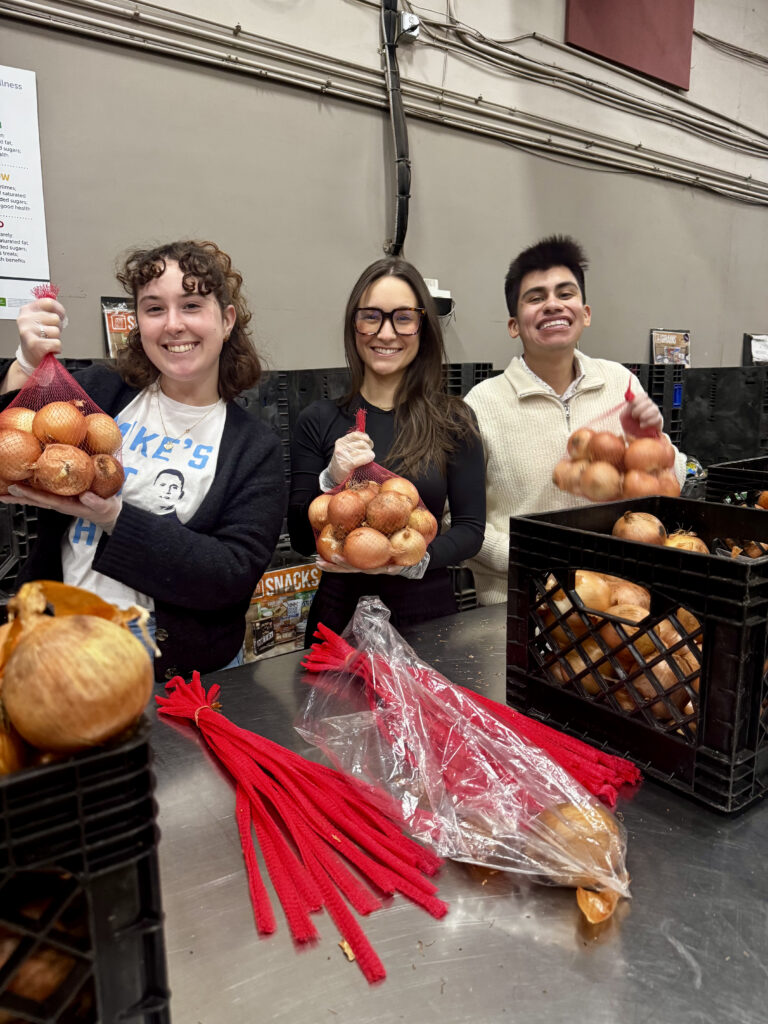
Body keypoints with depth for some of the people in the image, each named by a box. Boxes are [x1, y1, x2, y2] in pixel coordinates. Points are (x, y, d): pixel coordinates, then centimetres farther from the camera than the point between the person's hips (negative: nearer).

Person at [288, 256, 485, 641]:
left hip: (426, 614, 0)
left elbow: (471, 528, -5)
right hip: (340, 617, 0)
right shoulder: (318, 421, -3)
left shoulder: (453, 420, -3)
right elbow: (300, 540, -3)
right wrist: (332, 480, -20)